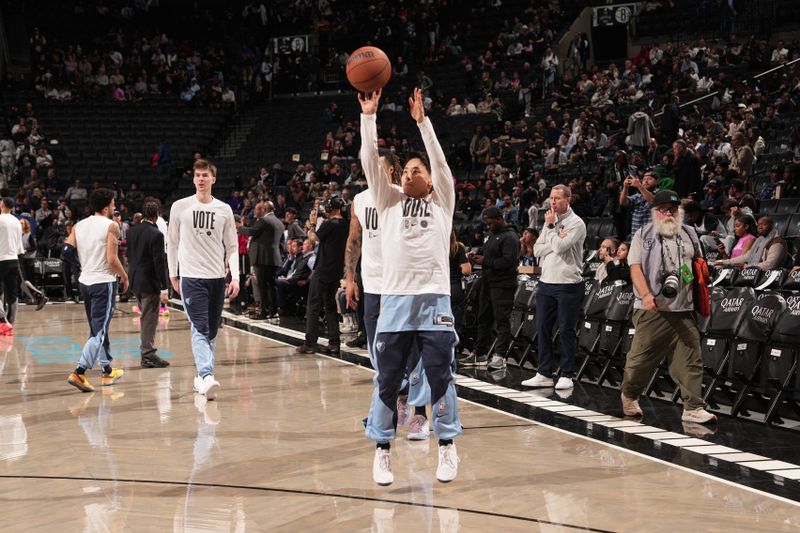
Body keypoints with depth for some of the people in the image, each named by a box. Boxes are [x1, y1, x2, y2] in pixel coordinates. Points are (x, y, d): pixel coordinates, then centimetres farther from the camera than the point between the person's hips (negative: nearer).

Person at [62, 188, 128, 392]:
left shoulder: (79, 226, 8)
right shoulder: (110, 226, -11)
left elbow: (67, 252, 3)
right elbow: (112, 259, -17)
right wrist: (124, 276, -1)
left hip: (85, 282, 7)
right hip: (104, 282, -7)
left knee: (98, 328, 19)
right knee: (99, 331, -6)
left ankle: (107, 371, 28)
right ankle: (79, 373, -19)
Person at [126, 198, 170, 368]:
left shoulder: (132, 230, 4)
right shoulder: (156, 235, -18)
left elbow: (129, 255, 12)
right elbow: (159, 263, -19)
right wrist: (163, 288, -17)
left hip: (134, 280, 8)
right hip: (149, 283, -8)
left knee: (146, 317, 19)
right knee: (149, 319, 0)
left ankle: (146, 351, 27)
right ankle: (148, 355, 5)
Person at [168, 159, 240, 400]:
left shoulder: (224, 210, 7)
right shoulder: (180, 207, 2)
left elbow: (232, 246, 10)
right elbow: (172, 243, 10)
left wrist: (235, 276, 0)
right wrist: (173, 275, 10)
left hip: (217, 278, 3)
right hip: (191, 276, -3)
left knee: (212, 331, 9)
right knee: (200, 329, -15)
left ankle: (202, 375, 21)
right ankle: (207, 376, -26)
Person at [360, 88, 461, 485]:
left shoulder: (442, 202, 13)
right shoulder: (389, 202, 16)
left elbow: (439, 160, -1)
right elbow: (370, 162, 6)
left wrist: (422, 121, -7)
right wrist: (369, 116, -1)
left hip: (434, 299, -1)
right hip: (394, 299, 1)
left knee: (441, 376, 1)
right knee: (387, 379, 3)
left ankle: (447, 446, 14)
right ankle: (382, 448, 12)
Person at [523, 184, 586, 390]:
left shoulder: (576, 223, -7)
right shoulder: (550, 221, 14)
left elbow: (559, 247, -19)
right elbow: (537, 249, 5)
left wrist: (551, 227, -6)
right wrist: (556, 240, -10)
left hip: (568, 285, -7)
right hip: (546, 283, 7)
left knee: (566, 331, -1)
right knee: (543, 329, 8)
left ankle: (566, 375, 6)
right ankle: (544, 374, 14)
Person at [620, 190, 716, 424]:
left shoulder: (689, 234, 15)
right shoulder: (643, 236, 1)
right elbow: (635, 268, -8)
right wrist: (646, 294, -22)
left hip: (683, 310, 4)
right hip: (652, 309, -4)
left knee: (690, 359, -2)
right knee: (642, 357, 0)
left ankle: (693, 407, 0)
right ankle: (629, 396, 23)